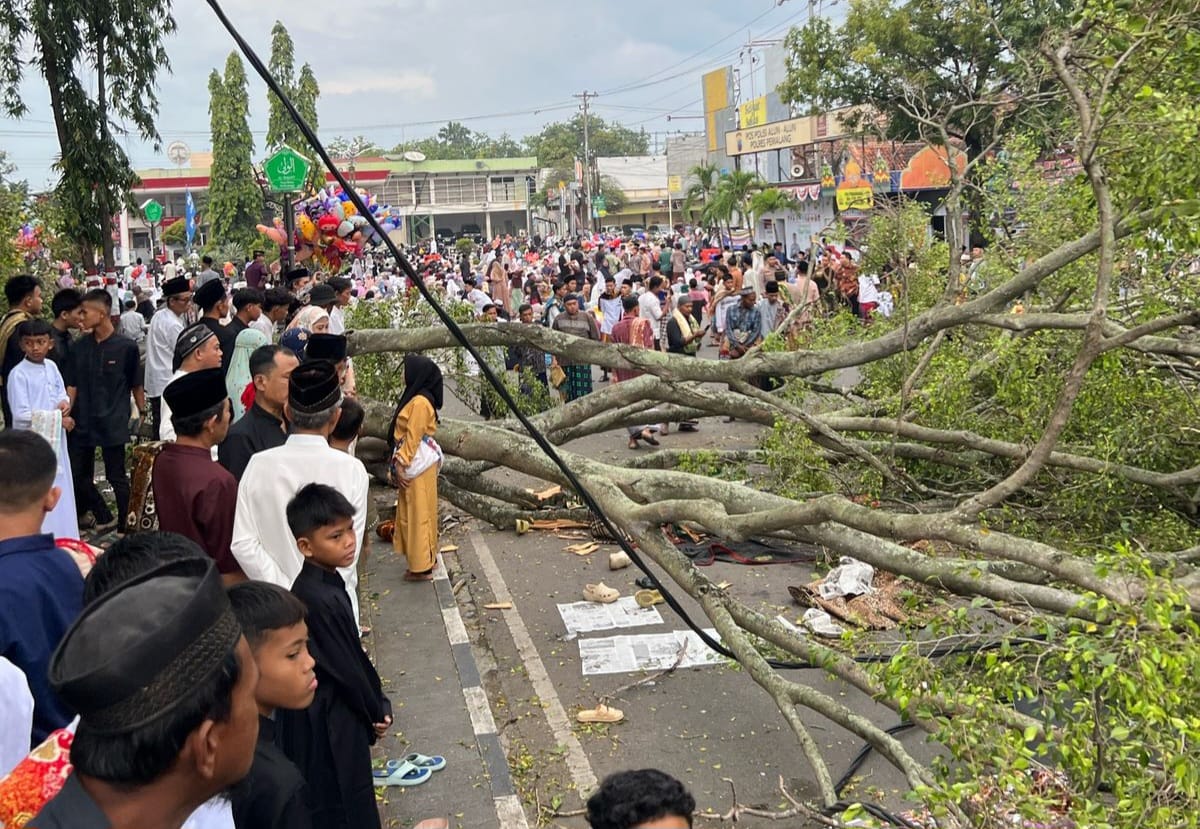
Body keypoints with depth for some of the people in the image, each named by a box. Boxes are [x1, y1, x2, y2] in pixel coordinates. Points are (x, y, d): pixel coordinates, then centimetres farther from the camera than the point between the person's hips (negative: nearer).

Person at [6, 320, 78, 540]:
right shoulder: (18, 374, -13)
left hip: (55, 441, 7)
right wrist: (58, 419, -15)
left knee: (60, 493, 13)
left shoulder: (51, 367, 6)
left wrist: (64, 402, -6)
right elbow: (22, 414, -18)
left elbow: (62, 393, 18)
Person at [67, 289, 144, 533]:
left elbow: (136, 385, 2)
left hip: (113, 425, -5)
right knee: (79, 476, 9)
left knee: (117, 477, 2)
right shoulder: (79, 347, 6)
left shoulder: (126, 347, -5)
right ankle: (105, 519, 26)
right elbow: (72, 386, 7)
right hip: (83, 424, 5)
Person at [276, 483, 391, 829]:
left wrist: (377, 703, 9)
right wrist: (376, 711, -6)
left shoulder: (323, 582, 1)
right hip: (328, 719, -9)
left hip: (330, 707, 9)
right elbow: (346, 668, -21)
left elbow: (351, 654, 9)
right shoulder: (320, 600, -29)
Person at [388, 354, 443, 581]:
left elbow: (413, 438, -21)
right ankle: (425, 559, 25)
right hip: (414, 464, 10)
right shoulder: (417, 398, 11)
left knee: (417, 514, -2)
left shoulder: (419, 402, -20)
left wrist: (402, 466, -18)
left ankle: (422, 567, 5)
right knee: (415, 513, 16)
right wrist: (401, 464, 15)